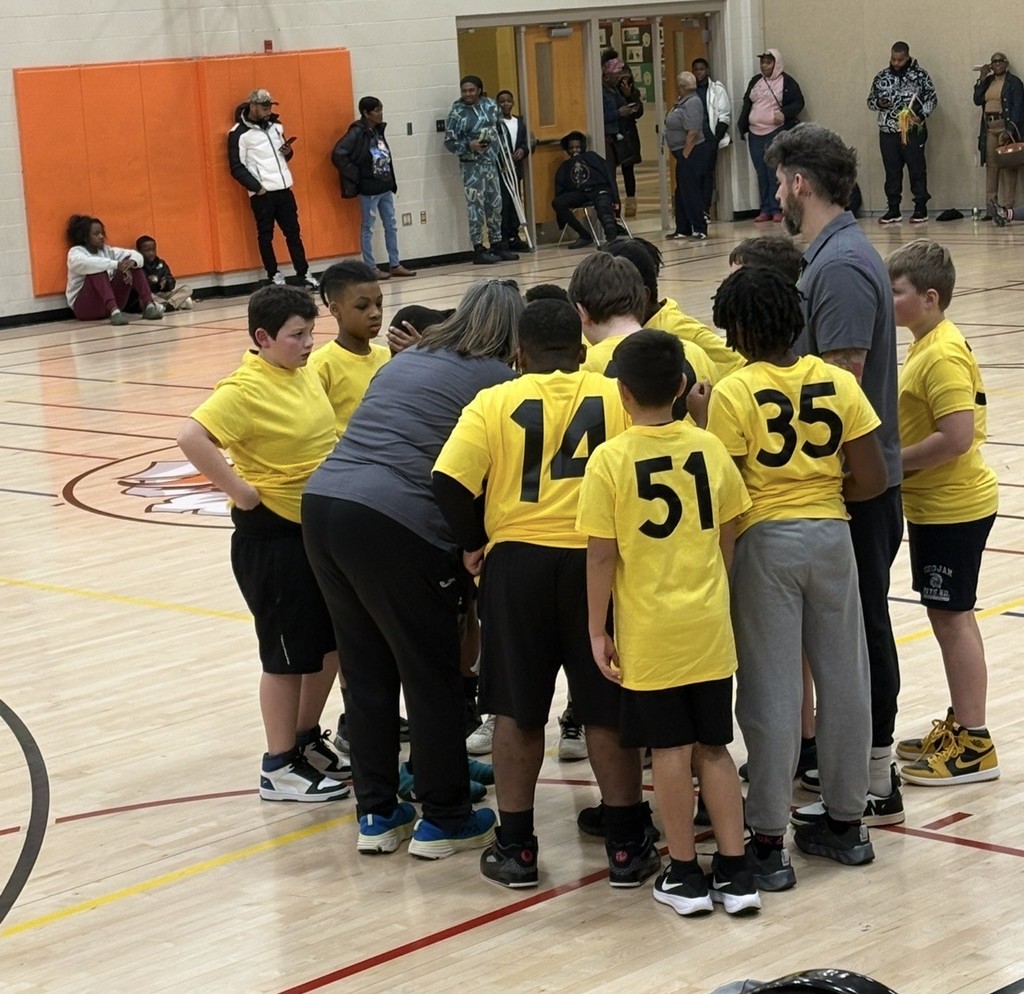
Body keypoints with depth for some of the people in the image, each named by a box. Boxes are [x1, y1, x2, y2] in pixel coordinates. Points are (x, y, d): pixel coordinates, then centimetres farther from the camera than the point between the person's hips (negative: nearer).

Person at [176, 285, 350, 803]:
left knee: (330, 643, 17)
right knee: (288, 654, 2)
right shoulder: (246, 389, -20)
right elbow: (191, 437, -32)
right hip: (273, 534, -8)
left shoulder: (305, 371, 5)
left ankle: (307, 739, 34)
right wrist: (241, 492, -26)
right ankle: (280, 767, 15)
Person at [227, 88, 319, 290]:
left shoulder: (275, 126, 12)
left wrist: (288, 152, 0)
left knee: (293, 232, 6)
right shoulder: (239, 133, -8)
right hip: (261, 193, -5)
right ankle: (274, 277, 10)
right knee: (265, 235, 3)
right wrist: (256, 187, -16)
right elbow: (236, 167, -9)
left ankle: (304, 274, 10)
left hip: (283, 189, 6)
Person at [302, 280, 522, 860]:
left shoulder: (407, 359, 22)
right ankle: (444, 820, 17)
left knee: (366, 670, 17)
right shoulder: (496, 378, 2)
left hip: (323, 501, 7)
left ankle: (377, 814, 25)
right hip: (395, 523, -7)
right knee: (433, 676, 7)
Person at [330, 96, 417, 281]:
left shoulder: (378, 131, 8)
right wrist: (355, 175, -17)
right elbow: (338, 155, -22)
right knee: (368, 228, 2)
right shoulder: (357, 133, -15)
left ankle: (395, 265, 19)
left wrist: (392, 181, 6)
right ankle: (371, 268, 8)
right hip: (369, 189, -8)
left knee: (391, 226, 12)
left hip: (385, 187, 8)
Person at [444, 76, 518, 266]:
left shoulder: (490, 105, 5)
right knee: (476, 207, -5)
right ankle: (478, 250, -1)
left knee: (495, 205, 11)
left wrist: (499, 153, 15)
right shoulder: (457, 113, -11)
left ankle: (497, 244, 22)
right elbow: (450, 142, -9)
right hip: (472, 165, -6)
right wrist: (469, 146, -24)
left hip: (491, 162, 6)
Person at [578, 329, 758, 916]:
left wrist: (599, 631, -2)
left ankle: (685, 875, 13)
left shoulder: (611, 460, -11)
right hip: (710, 626, 3)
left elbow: (602, 555, -10)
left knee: (671, 748, 6)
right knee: (714, 746, 12)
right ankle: (735, 873, 13)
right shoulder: (710, 449, -1)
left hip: (649, 631, -3)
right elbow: (728, 537, 6)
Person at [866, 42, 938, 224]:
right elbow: (871, 100, 16)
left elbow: (932, 99, 0)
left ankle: (921, 209, 6)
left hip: (913, 131, -3)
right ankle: (893, 210, 13)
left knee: (917, 170, 0)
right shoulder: (881, 77, 9)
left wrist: (921, 115, -16)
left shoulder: (920, 75, -1)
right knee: (892, 172, 7)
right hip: (888, 132, 3)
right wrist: (879, 104, -7)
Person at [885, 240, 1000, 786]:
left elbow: (958, 435, -27)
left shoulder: (942, 356, -21)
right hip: (935, 505, 10)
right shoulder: (928, 346, 10)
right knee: (948, 615, 17)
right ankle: (960, 724, 28)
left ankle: (974, 744, 5)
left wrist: (894, 461, -18)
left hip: (954, 509, -10)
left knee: (951, 617, -3)